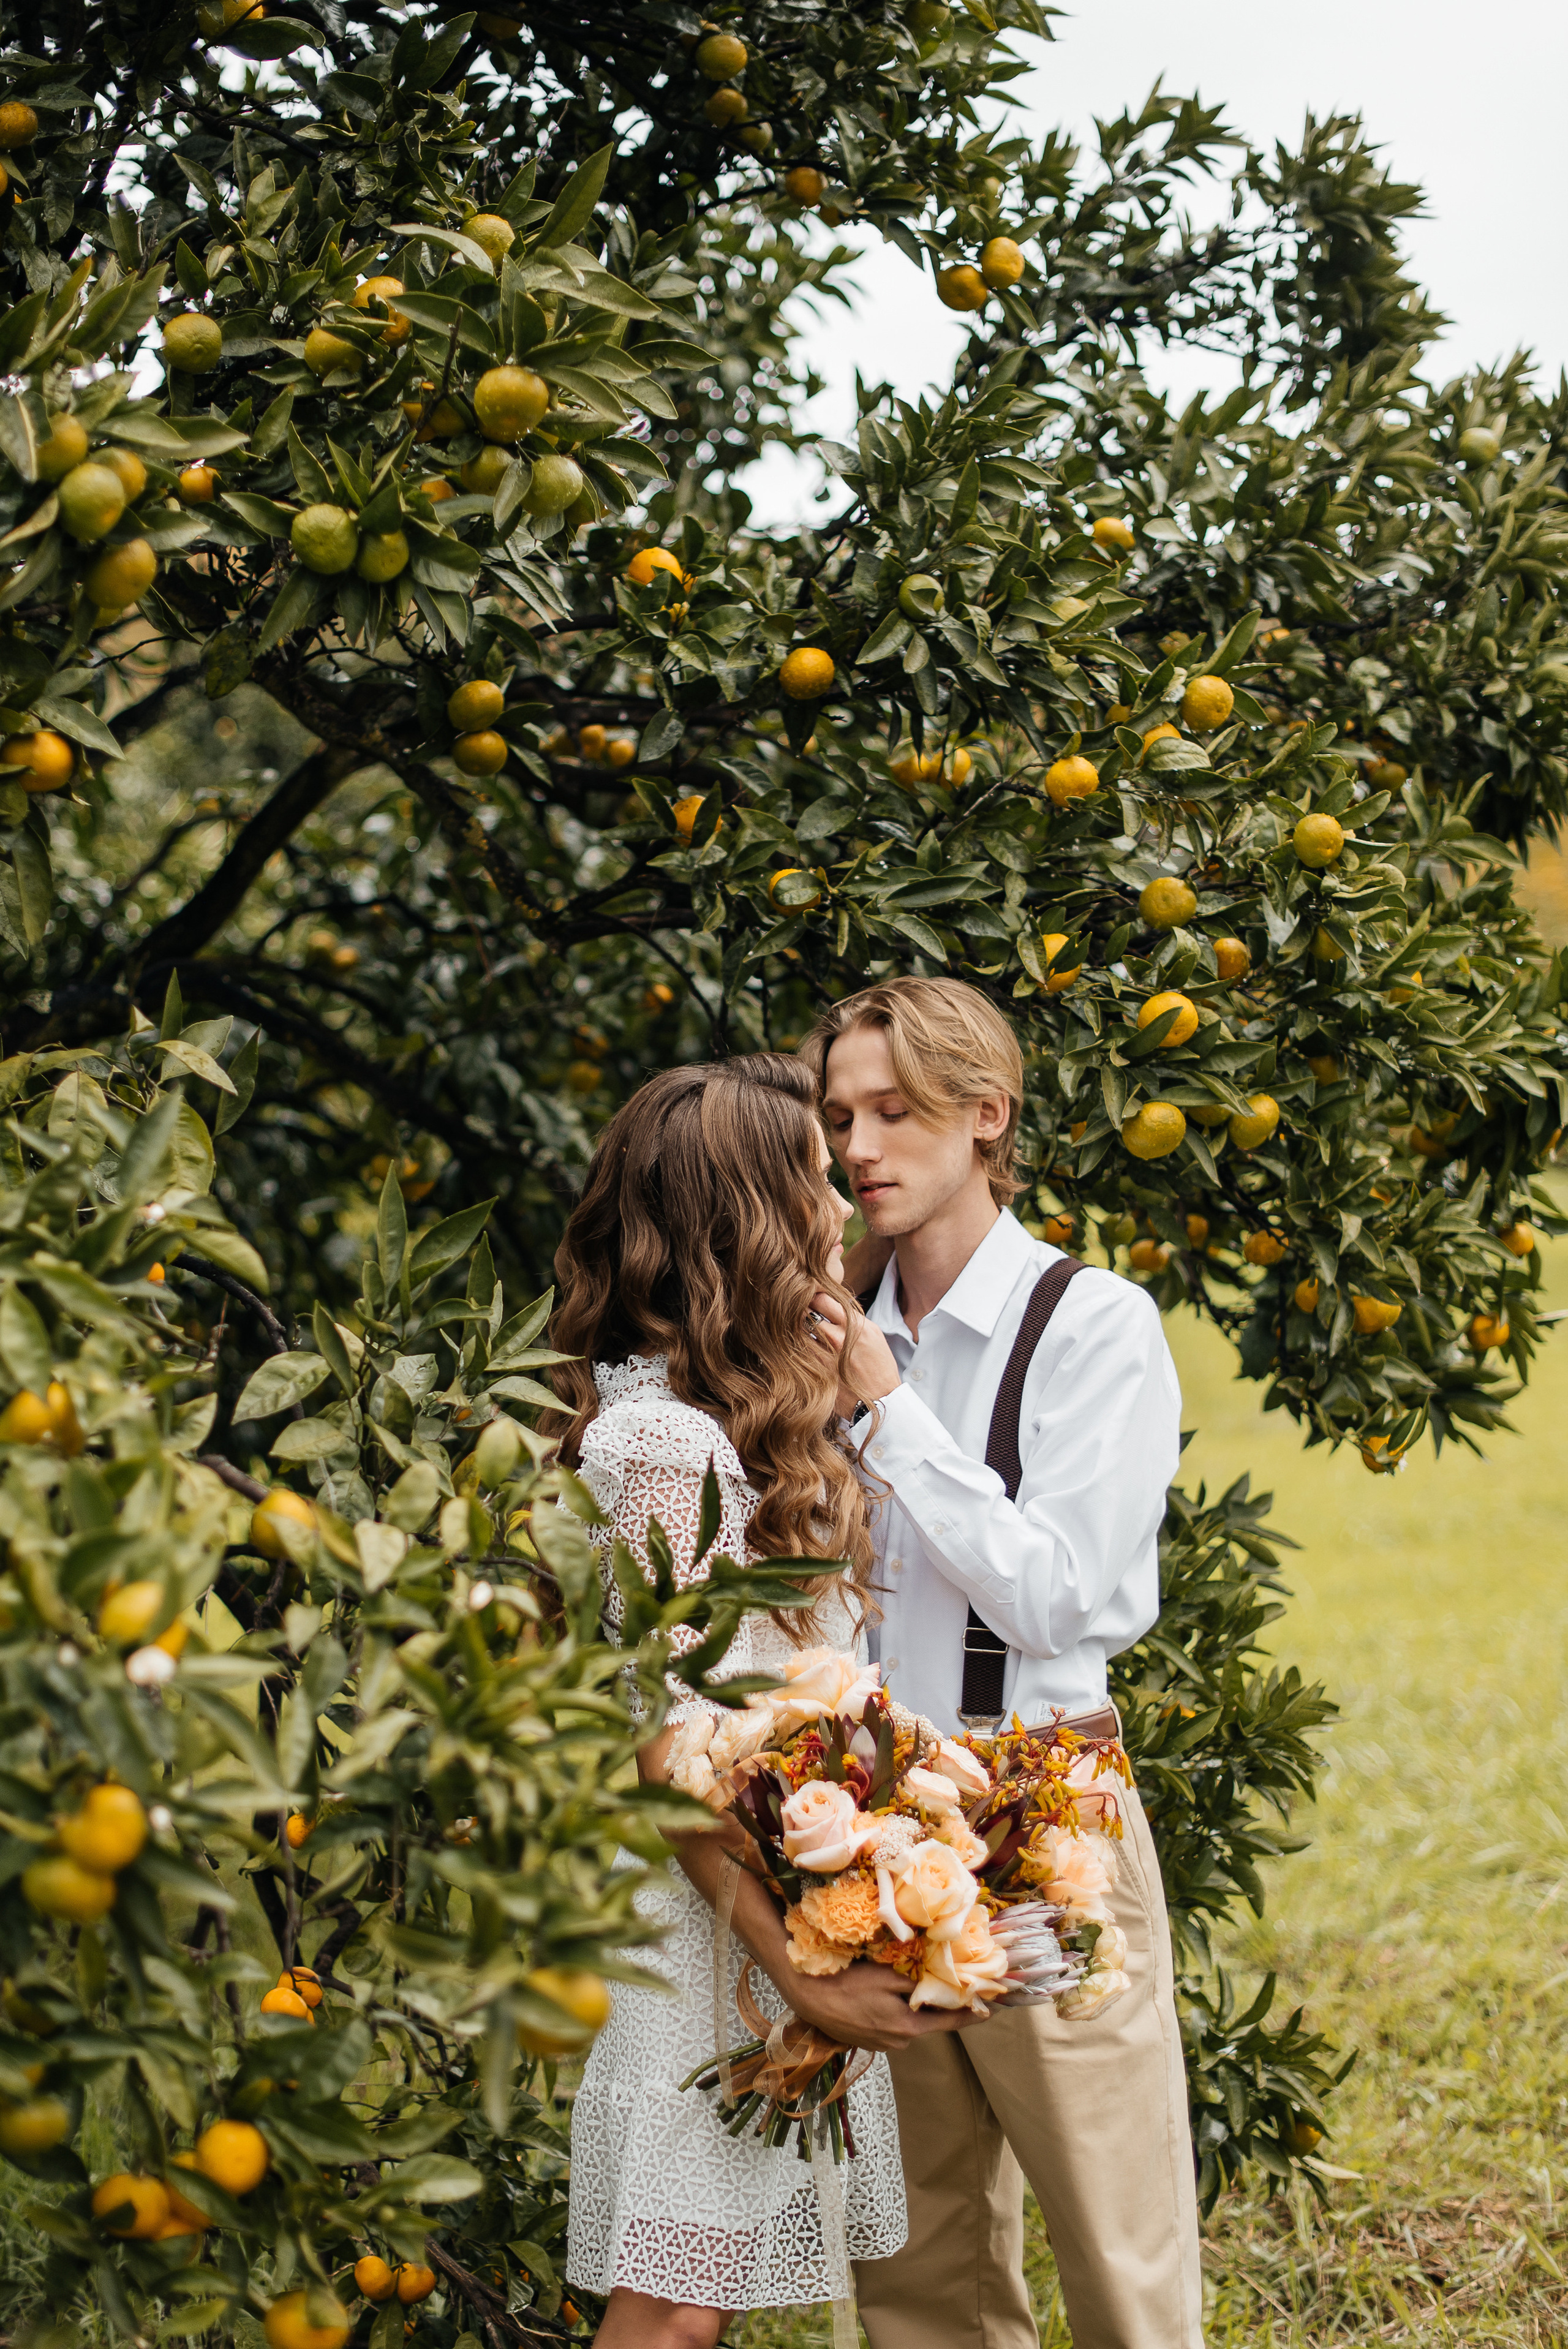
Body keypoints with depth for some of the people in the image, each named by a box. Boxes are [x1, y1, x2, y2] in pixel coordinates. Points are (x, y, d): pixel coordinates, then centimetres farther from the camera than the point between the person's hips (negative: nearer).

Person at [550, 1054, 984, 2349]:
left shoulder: (749, 1413, 13)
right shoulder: (665, 1439, -17)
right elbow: (669, 1750, -19)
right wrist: (799, 1971, -19)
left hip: (795, 1904, 9)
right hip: (713, 1917, -9)